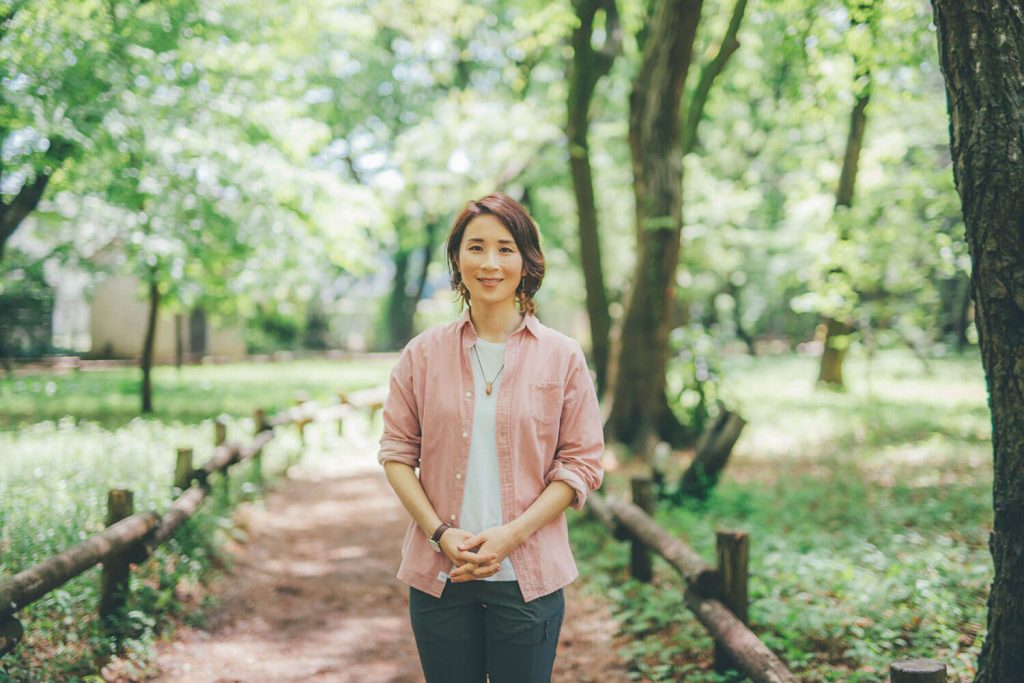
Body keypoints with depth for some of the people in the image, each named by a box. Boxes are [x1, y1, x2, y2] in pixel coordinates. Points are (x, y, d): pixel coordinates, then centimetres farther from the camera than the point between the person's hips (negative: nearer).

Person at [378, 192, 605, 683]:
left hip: (527, 578, -1)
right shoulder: (423, 355, 4)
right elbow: (396, 452, 4)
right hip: (438, 575, 1)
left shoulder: (562, 357, 1)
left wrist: (511, 534, -12)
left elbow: (582, 462, -1)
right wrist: (441, 533, -10)